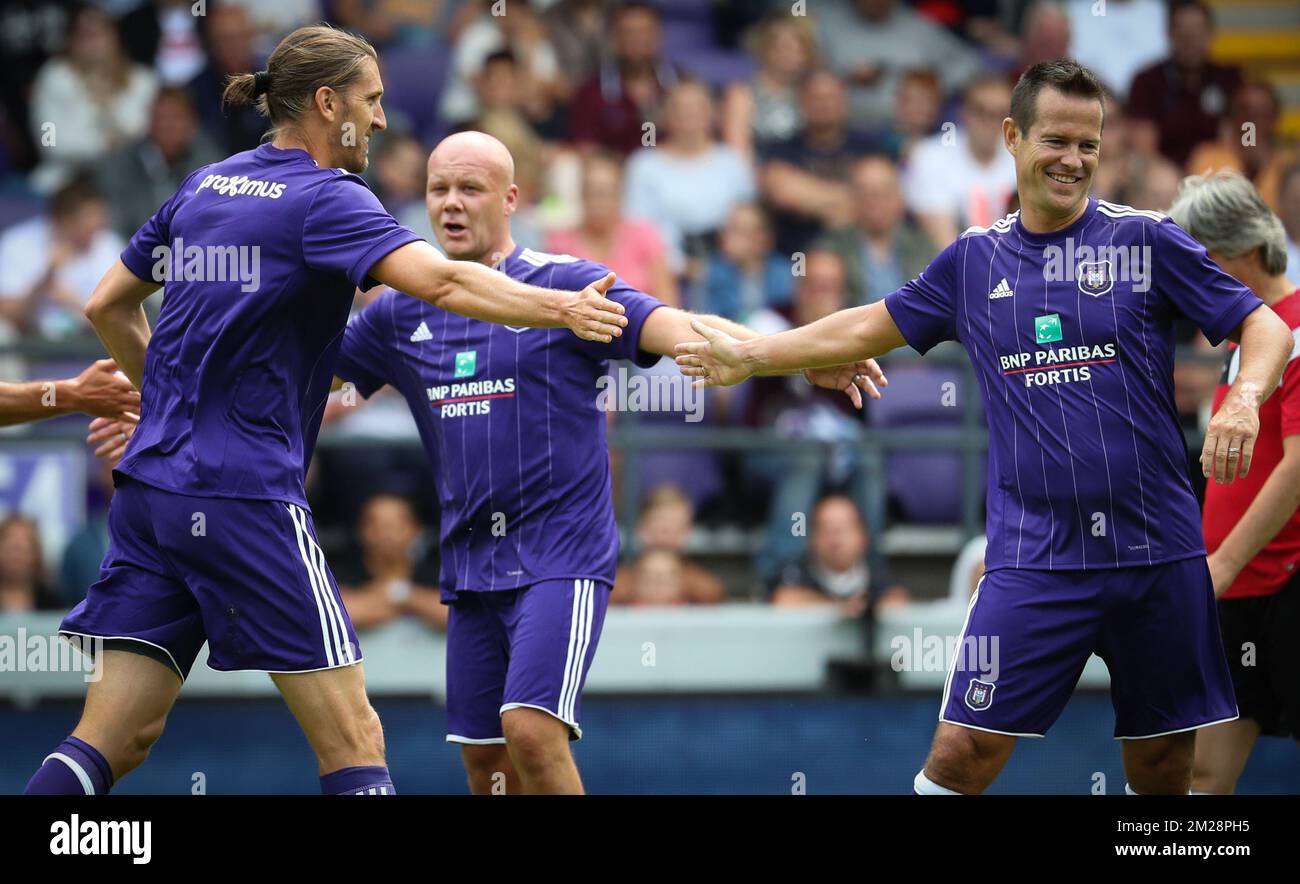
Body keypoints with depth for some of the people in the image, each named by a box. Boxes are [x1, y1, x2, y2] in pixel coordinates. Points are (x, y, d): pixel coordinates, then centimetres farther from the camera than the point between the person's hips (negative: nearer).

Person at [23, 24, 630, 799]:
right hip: (246, 498, -8)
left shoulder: (205, 186, 15)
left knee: (118, 736, 5)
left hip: (150, 487, 8)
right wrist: (560, 309, -29)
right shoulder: (327, 199, -7)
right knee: (354, 742, -4)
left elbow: (107, 306, 24)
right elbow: (439, 281, -24)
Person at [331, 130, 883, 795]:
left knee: (530, 729, -21)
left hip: (561, 556, -6)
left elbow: (673, 327, -18)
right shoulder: (402, 312, 9)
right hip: (470, 562, 6)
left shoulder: (565, 283, -6)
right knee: (486, 762, 7)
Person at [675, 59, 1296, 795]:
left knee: (1164, 765, 5)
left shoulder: (1148, 241, 1)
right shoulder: (974, 260, 9)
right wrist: (750, 356, 23)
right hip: (1034, 559, 1)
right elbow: (870, 327, 22)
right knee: (962, 753, -9)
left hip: (1156, 553, -1)